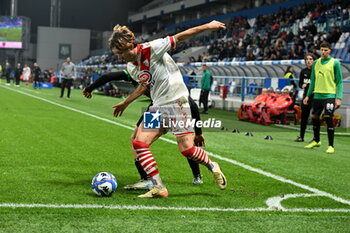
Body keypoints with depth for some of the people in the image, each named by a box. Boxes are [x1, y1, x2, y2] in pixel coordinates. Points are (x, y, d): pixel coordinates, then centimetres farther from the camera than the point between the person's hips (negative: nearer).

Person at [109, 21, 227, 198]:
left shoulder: (151, 49, -16)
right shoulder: (130, 67, 8)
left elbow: (179, 37, -9)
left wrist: (207, 26, -6)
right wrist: (125, 103, 32)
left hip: (176, 101, -7)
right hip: (157, 107, 7)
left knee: (186, 149, -12)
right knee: (139, 143, -8)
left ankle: (212, 167, 20)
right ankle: (159, 188, -3)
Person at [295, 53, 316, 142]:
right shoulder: (303, 71, 9)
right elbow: (300, 83, 15)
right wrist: (302, 85, -6)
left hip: (315, 96, -5)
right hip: (306, 96, 5)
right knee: (304, 116, 9)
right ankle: (301, 136, 19)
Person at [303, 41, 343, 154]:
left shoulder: (335, 63, -4)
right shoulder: (316, 63, 10)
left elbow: (339, 82, -4)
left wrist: (339, 98, -12)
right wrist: (308, 95, 14)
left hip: (330, 95, -5)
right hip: (317, 94, 5)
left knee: (328, 118, -12)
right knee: (314, 117, 12)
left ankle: (331, 146, -5)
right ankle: (316, 141, 31)